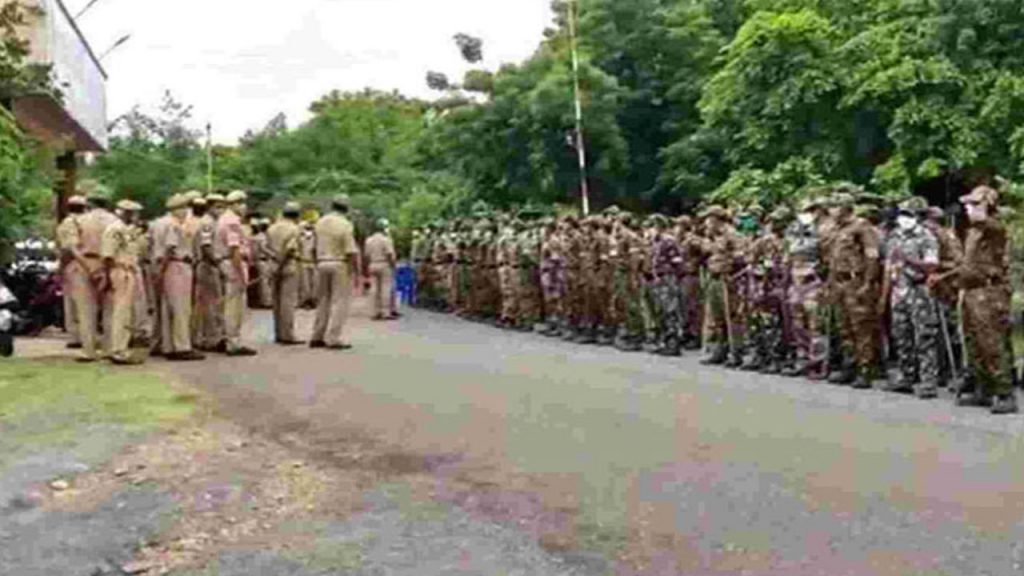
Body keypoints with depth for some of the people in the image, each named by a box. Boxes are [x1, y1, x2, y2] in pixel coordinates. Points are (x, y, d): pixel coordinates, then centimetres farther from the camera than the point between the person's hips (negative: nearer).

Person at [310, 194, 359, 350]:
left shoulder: (320, 222, 7)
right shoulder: (345, 224, -11)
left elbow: (315, 247, 10)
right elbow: (351, 251, -15)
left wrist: (317, 263, 19)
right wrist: (356, 271, -9)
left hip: (322, 264, 6)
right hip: (340, 265, -6)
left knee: (323, 301, 14)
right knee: (339, 302, -1)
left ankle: (317, 337, 17)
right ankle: (334, 339, -3)